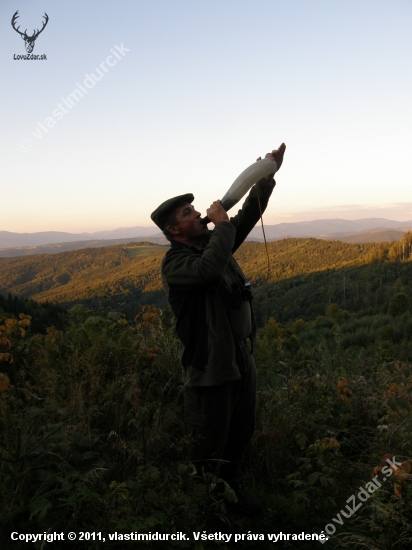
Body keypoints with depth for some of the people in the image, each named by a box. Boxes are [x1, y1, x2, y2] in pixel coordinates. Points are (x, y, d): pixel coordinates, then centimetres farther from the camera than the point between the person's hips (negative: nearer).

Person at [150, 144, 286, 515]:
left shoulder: (212, 243, 9)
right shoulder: (175, 263, -15)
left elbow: (248, 217, 8)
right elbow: (209, 270, -36)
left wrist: (267, 178, -4)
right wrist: (221, 223, -22)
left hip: (243, 359, 8)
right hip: (210, 368, -8)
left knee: (241, 434, 20)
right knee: (210, 446, 7)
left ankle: (232, 492, 41)